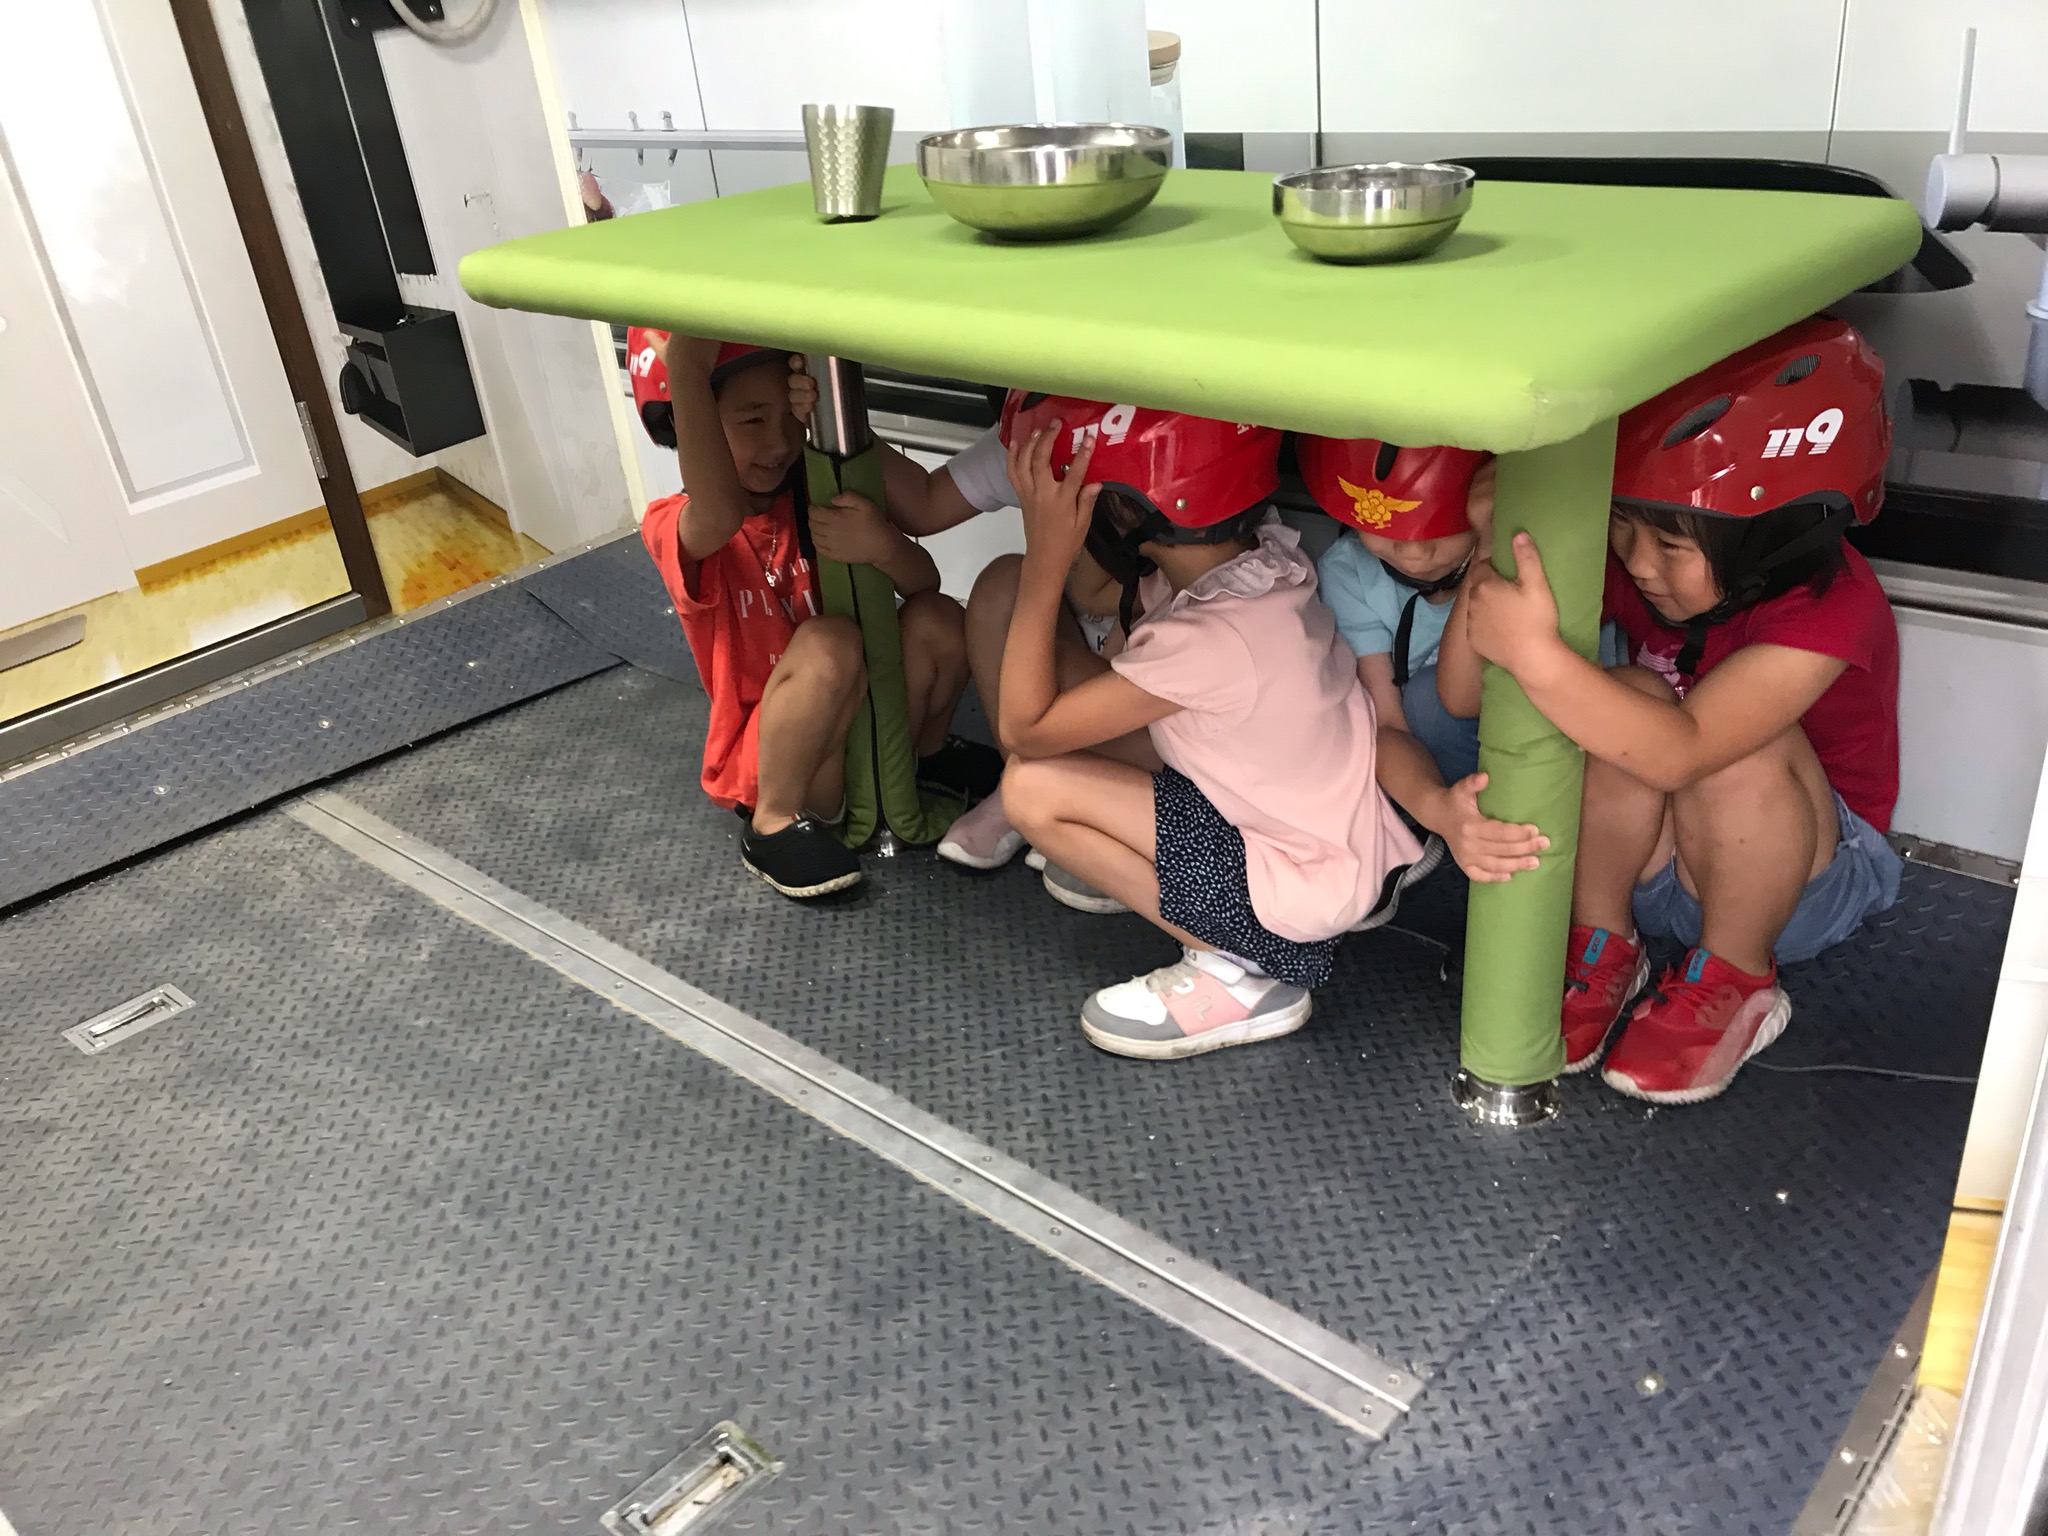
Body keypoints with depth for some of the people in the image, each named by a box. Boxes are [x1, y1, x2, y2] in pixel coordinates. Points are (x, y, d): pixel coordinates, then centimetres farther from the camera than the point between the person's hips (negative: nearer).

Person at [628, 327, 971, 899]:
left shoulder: (811, 495, -2)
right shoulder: (673, 526, -16)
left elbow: (925, 583, -11)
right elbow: (721, 517, -43)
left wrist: (881, 544, -33)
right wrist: (687, 369, -47)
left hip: (858, 725, 5)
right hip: (763, 761, -5)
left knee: (938, 620, -18)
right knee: (829, 644, -33)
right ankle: (774, 825, -14)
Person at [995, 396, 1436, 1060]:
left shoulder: (1211, 640, -32)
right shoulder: (1255, 555, -8)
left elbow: (1023, 730, -24)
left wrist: (1046, 554, -26)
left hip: (1313, 886, -8)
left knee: (1032, 787, -15)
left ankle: (1235, 977, -5)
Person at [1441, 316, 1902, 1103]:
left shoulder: (1830, 608, -30)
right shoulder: (1629, 565, -16)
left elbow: (1681, 753, -47)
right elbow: (1463, 697, -22)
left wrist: (1536, 654, -59)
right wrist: (1491, 562, -38)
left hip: (1802, 880, -3)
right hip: (1649, 866, 3)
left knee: (1742, 744, -34)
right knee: (1634, 700, -28)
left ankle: (1732, 983, -10)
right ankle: (1599, 948, -8)